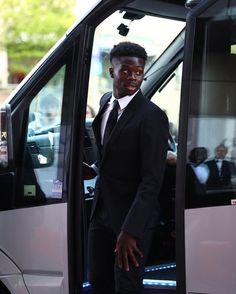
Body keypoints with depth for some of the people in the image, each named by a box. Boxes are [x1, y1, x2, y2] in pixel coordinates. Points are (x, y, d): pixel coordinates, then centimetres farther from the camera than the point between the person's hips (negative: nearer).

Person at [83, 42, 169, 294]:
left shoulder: (152, 117, -19)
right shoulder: (106, 101, 5)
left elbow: (152, 180, -21)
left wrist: (130, 230, -25)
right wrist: (95, 169, 0)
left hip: (132, 215, -7)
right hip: (102, 208, 7)